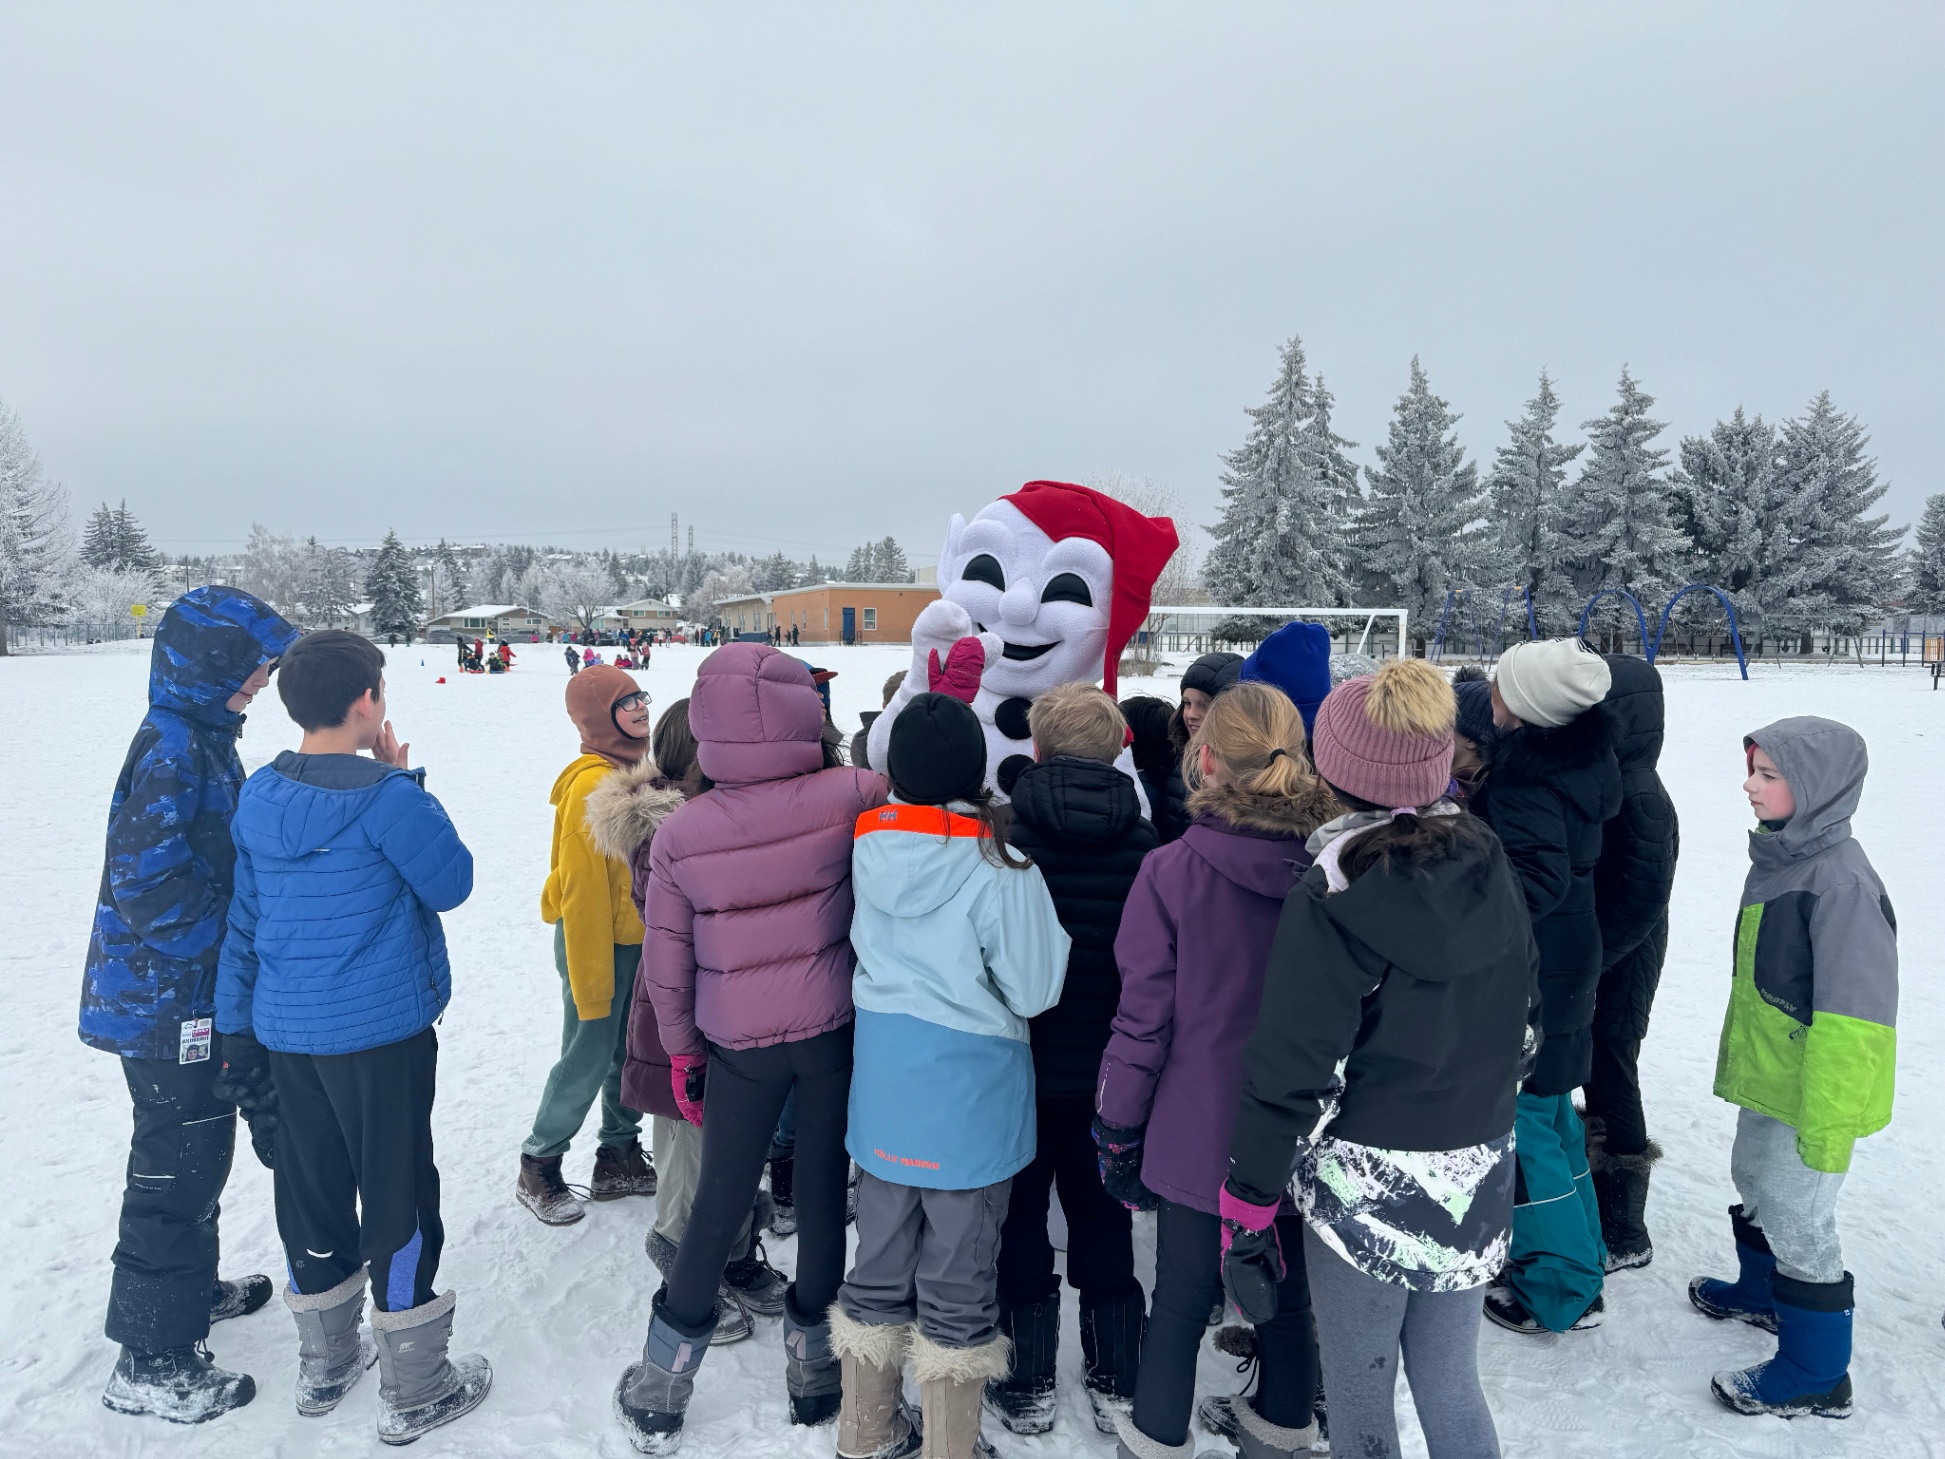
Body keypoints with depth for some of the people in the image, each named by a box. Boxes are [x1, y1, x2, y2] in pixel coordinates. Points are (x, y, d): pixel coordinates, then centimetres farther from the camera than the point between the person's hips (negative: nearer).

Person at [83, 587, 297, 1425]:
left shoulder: (205, 739, 8)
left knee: (199, 1150, 23)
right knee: (178, 1165, 2)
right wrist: (232, 952, -16)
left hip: (200, 993, 9)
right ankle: (151, 1363, 16)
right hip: (170, 1000, -9)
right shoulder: (171, 746, -22)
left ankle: (190, 1288, 42)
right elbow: (149, 885, -26)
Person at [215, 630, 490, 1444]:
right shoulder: (388, 798, -20)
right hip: (381, 1030, -7)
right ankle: (414, 1392, 17)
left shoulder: (258, 796, 2)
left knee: (311, 1192, 19)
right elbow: (450, 883, -7)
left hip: (287, 1031, 7)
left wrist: (236, 1017, 19)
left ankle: (324, 1364, 36)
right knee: (399, 1198, 5)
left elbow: (241, 914, 9)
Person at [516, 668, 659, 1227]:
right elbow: (581, 890, -20)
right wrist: (591, 982, -18)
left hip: (640, 942, 8)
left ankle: (620, 1159, 32)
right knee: (587, 1060, 3)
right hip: (599, 945, -8)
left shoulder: (637, 770, 6)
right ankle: (538, 1169, 23)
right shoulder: (591, 784, -21)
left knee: (632, 1056, 16)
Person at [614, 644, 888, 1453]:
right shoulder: (847, 796, -17)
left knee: (716, 1206, 16)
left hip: (738, 1045, 1)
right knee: (823, 1196, 16)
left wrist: (682, 1049, 11)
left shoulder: (679, 834, -10)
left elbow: (666, 962, -2)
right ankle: (814, 1370, 33)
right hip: (834, 1031, -1)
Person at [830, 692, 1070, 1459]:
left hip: (883, 1092, 5)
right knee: (958, 1278, 11)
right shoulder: (999, 868, -21)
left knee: (881, 1257, 20)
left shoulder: (870, 846, -6)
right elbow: (1033, 990, -15)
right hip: (970, 1098, -5)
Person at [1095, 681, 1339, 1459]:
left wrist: (1117, 1128, -1)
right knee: (1285, 1290, 24)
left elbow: (1144, 1020, -14)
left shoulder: (1171, 871, -20)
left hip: (1200, 1134, -3)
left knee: (1181, 1300, 16)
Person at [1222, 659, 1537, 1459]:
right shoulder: (1492, 871, 0)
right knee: (1451, 1382, 21)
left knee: (1360, 1394, 14)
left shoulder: (1332, 901, -19)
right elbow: (1523, 1025, 11)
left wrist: (1246, 1214, -9)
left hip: (1363, 1190, -5)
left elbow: (1291, 1079, -18)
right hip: (1476, 1185, 6)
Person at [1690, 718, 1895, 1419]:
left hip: (1809, 1092, -9)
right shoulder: (1778, 856, 3)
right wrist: (1740, 1055, 24)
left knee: (1797, 1216, 3)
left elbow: (1855, 1015, -26)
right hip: (1764, 1079, 9)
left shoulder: (1842, 882, -26)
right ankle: (1762, 1291, 49)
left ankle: (1816, 1375, 20)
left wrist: (1827, 1121, -24)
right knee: (1755, 1182, 26)